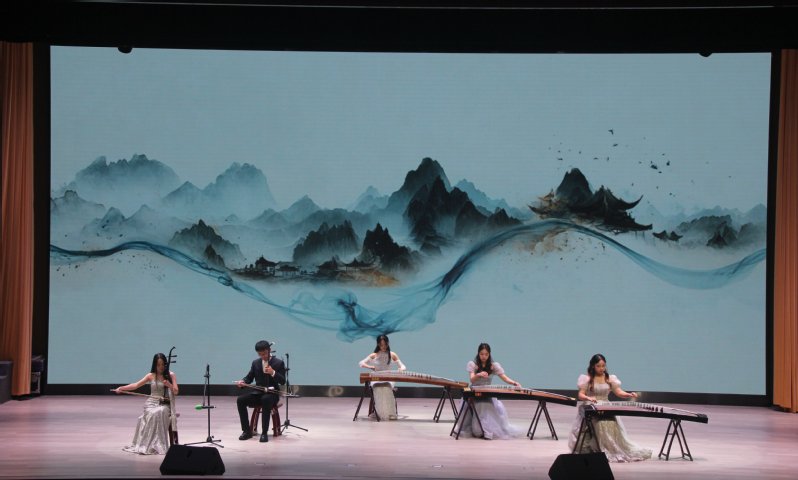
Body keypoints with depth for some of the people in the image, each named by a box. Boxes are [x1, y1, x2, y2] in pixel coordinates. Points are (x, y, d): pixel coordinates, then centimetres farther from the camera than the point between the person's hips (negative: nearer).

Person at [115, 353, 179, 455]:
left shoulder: (170, 375, 7)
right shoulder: (151, 376, 8)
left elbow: (176, 392, 2)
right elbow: (136, 385, 1)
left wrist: (169, 385, -19)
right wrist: (121, 388, -12)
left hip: (165, 404, 0)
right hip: (151, 403, 1)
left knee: (159, 412, -36)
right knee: (153, 414, -34)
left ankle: (158, 445, -32)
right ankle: (147, 445, -30)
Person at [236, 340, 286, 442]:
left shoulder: (279, 363, -1)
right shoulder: (255, 363, 12)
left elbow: (282, 381, -7)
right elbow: (249, 377, 14)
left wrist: (273, 373, -24)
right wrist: (242, 382, -10)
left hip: (272, 393, -4)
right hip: (258, 392, 5)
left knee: (265, 400, -40)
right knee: (240, 400, -21)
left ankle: (264, 433, -33)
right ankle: (246, 431, -13)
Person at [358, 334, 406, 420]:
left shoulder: (392, 355, 8)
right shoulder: (374, 355, 6)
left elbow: (402, 366, 6)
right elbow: (361, 363, -2)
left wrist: (401, 369, -20)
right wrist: (370, 366, -23)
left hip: (389, 380, 0)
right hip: (376, 380, 0)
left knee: (387, 388, -37)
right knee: (377, 388, -37)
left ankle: (390, 413, -33)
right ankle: (379, 413, -31)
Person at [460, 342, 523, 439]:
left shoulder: (494, 365, 2)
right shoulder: (472, 364, -3)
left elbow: (505, 378, -6)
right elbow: (472, 380, -18)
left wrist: (514, 383, -27)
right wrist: (478, 375, -41)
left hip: (489, 394, 1)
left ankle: (488, 431, -12)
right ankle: (476, 430, 0)